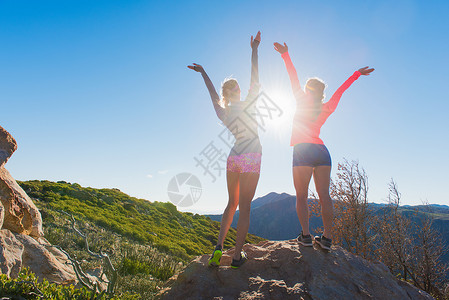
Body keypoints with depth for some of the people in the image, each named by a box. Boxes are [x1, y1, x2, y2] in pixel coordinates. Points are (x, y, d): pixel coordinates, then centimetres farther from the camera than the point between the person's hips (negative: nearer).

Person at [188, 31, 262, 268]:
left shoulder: (222, 112, 7)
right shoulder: (246, 106, -6)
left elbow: (212, 93, 21)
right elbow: (255, 81, -3)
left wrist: (203, 72, 35)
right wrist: (254, 50, 2)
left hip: (233, 157, 5)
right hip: (250, 158, -5)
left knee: (232, 203, 16)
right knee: (244, 206, -2)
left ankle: (219, 247, 8)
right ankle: (237, 255, 3)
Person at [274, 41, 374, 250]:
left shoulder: (302, 101, 6)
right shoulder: (327, 109, 16)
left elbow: (293, 78, 8)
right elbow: (340, 90, 29)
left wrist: (285, 55, 12)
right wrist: (356, 74, 41)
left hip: (303, 151, -4)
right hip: (322, 151, 5)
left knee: (301, 196, -1)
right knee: (324, 195, 3)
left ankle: (306, 235, -6)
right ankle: (327, 238, 2)